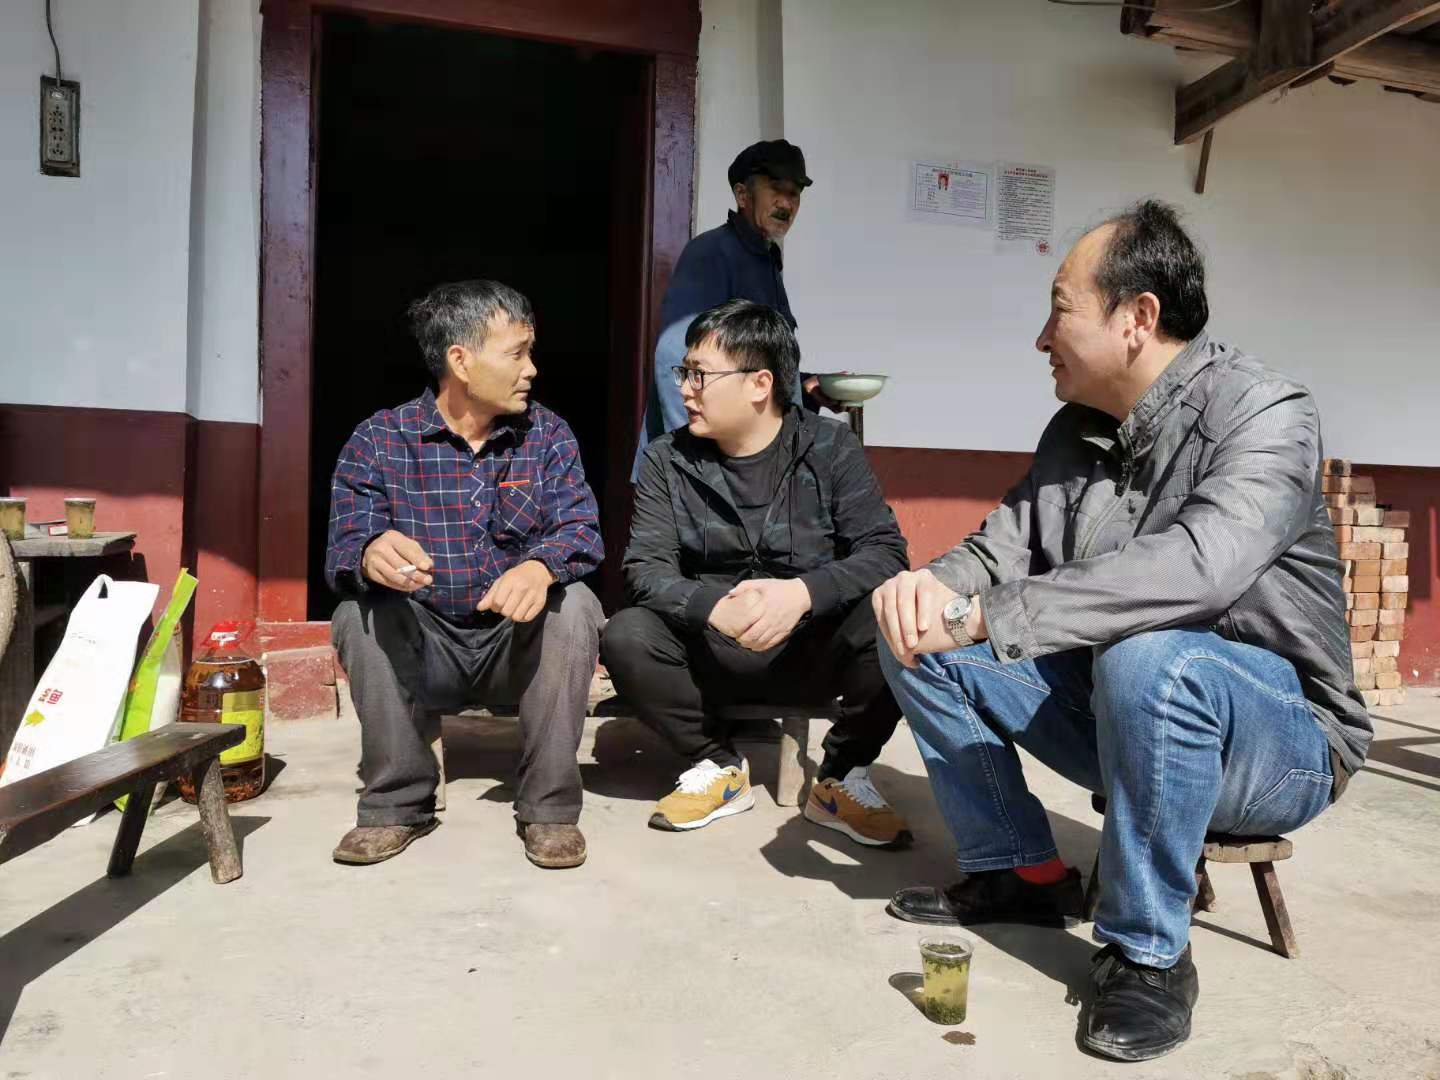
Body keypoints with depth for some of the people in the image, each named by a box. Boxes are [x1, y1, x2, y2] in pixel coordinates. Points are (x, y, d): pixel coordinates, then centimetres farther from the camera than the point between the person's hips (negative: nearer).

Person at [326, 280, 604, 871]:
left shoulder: (548, 435, -2)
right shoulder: (377, 441, -6)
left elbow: (580, 529, -13)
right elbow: (344, 546, -15)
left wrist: (540, 567, -38)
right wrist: (372, 553, -42)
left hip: (520, 643, 1)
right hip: (421, 648, 0)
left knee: (573, 605, -27)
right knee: (360, 614, -27)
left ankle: (549, 807, -15)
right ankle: (398, 802, -10)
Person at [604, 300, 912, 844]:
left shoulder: (830, 448, -5)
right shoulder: (667, 461, 0)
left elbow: (884, 552, -14)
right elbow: (645, 569, -9)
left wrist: (803, 592, -32)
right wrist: (715, 608, -29)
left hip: (812, 651, -1)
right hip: (712, 654, 2)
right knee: (625, 637, -25)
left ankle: (841, 778, -4)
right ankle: (719, 766, 0)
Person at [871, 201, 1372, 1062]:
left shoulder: (1265, 412, -19)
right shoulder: (1077, 430, 3)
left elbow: (1200, 564, -38)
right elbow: (1003, 550, 3)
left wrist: (985, 618, -39)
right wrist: (931, 587, -22)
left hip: (1278, 735, -6)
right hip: (1118, 712, 7)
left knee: (1148, 657, -39)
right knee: (922, 642, -3)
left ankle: (1149, 951, -16)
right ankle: (1023, 873, 8)